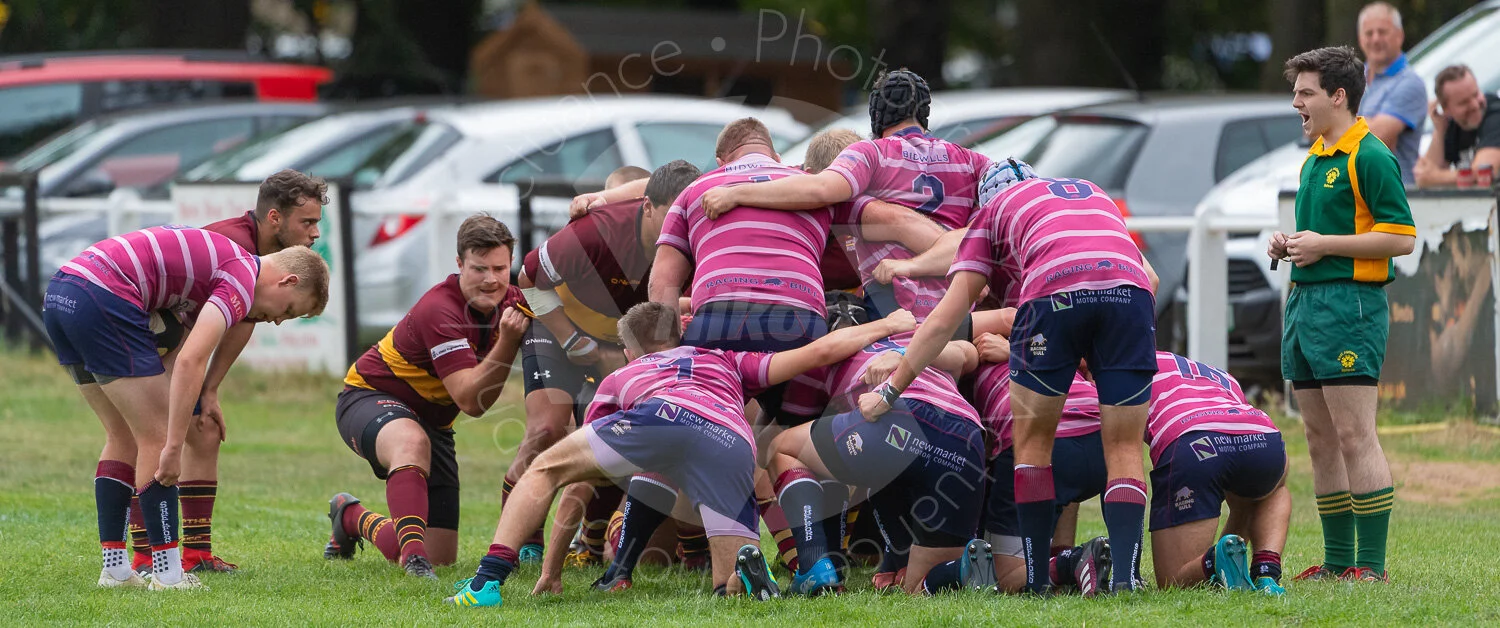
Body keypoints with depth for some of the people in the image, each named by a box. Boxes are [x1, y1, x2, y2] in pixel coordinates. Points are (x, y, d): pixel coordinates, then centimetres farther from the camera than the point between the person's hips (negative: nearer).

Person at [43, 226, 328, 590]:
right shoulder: (242, 278, -5)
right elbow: (190, 361, -17)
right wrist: (175, 447, -16)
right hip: (102, 299, -10)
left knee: (124, 438, 18)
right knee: (158, 437, -1)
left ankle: (114, 569, 17)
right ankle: (167, 574, 0)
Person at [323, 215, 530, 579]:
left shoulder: (511, 301, -8)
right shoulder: (440, 310, -29)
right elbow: (471, 401, -34)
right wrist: (508, 342, -45)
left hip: (432, 419, 7)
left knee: (441, 557, 3)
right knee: (412, 440, -46)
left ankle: (351, 518, 32)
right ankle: (413, 553, -48)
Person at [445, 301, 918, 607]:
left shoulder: (618, 380, 40)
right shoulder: (725, 362, 42)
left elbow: (576, 483, 42)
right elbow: (818, 353, 30)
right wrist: (885, 326, 45)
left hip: (662, 415, -1)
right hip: (732, 446, 1)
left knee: (544, 469, 16)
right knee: (731, 589, 12)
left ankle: (488, 581, -1)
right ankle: (748, 568, -24)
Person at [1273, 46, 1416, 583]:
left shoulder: (1371, 157, -10)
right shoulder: (1313, 159, 18)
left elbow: (1402, 237, -15)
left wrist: (1324, 245, -16)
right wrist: (1289, 244, 10)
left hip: (1349, 304, -10)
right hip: (1303, 301, 10)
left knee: (1355, 437, -11)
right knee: (1321, 442, 10)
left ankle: (1371, 566, -10)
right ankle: (1336, 562, 14)